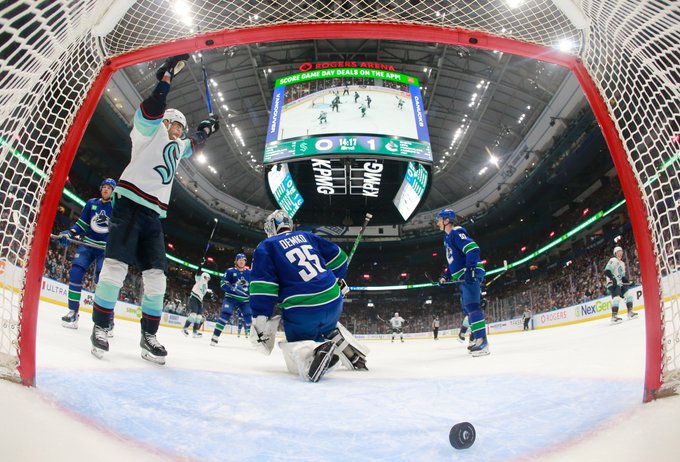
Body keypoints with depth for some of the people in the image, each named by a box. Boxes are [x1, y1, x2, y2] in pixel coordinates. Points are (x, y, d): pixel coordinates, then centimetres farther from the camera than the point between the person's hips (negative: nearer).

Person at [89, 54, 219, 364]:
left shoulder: (177, 147, 29)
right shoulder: (152, 130, 9)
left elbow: (194, 143, 51)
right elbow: (151, 109, -11)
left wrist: (206, 128, 49)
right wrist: (168, 73, -13)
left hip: (154, 215, 7)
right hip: (130, 204, -7)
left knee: (156, 275, -3)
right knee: (117, 264, -16)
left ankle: (149, 335, 2)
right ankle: (100, 327, -6)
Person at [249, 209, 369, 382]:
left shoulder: (265, 247, 3)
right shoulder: (307, 236, 15)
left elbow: (262, 285, -9)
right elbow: (337, 257, 18)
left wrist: (261, 320, -8)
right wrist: (337, 280, 35)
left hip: (301, 312, -5)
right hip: (334, 302, 5)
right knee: (329, 328, 36)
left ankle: (315, 352, -22)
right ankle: (354, 356, 14)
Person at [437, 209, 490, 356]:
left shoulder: (456, 233, -10)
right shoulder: (448, 237, 23)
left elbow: (473, 248, -23)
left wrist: (470, 269, -30)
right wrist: (446, 276, 21)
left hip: (471, 274, -11)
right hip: (463, 277, 11)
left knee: (472, 306, -17)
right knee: (468, 309, 9)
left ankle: (482, 341, -20)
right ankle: (479, 340, 13)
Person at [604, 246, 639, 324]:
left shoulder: (622, 263, 24)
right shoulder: (613, 260, -6)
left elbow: (623, 276, 27)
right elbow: (607, 271, -19)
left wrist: (629, 282, 16)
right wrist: (612, 278, -30)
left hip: (620, 283, 10)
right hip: (613, 283, -10)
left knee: (629, 295, 7)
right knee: (617, 298, -22)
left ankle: (630, 312, 18)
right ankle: (614, 316, -25)